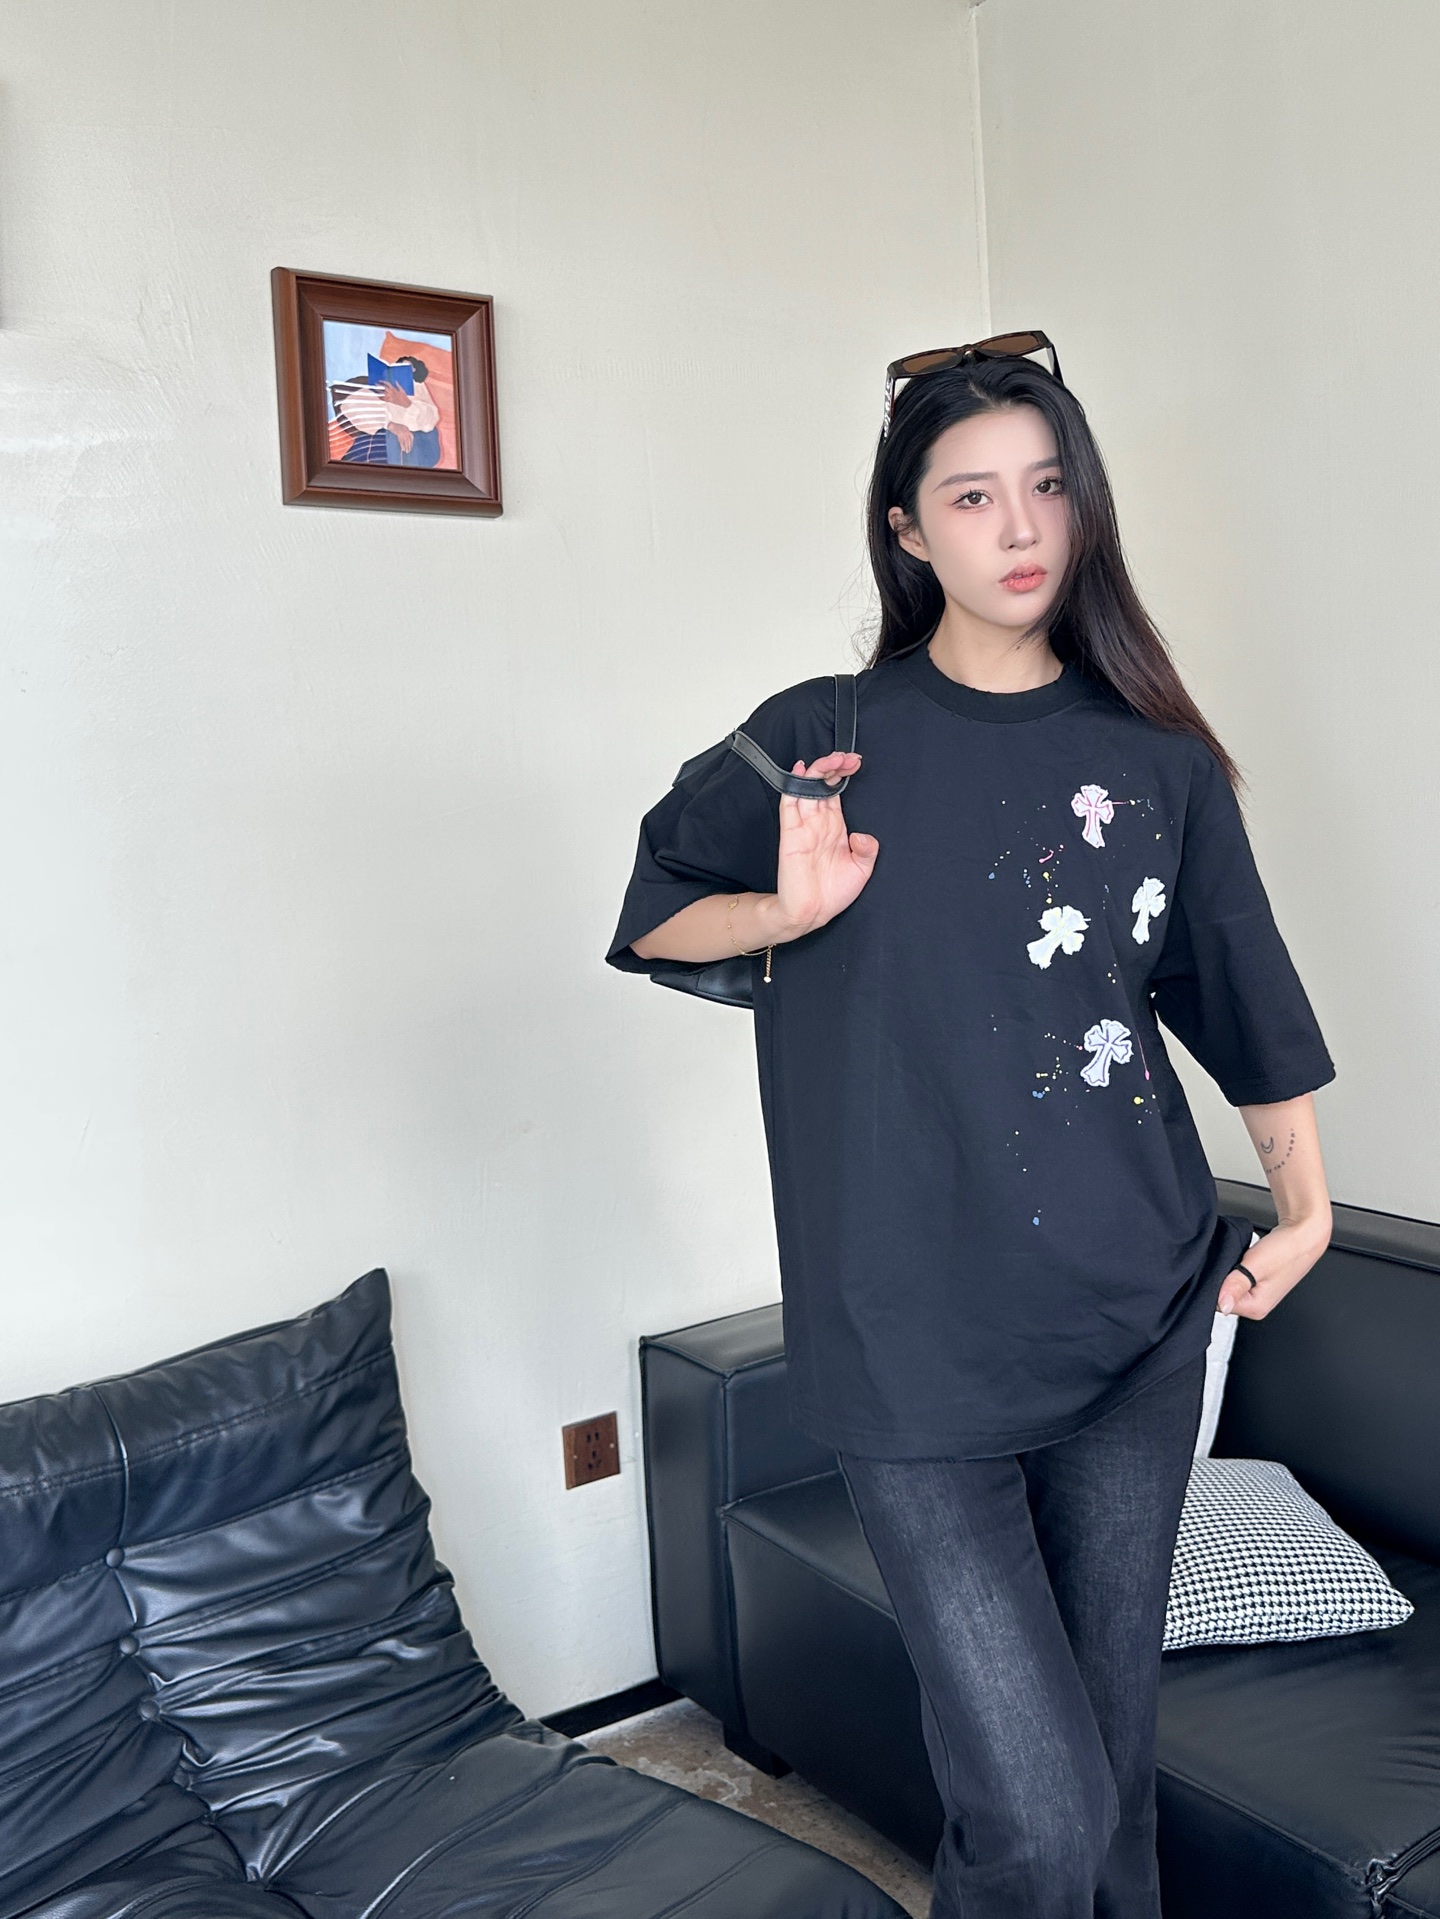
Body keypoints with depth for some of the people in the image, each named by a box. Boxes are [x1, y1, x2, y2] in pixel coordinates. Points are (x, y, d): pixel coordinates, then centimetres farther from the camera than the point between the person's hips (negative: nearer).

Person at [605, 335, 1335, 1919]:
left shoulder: (1155, 759, 6)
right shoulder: (826, 740, -2)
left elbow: (1241, 992, 15)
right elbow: (655, 917, 9)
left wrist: (1303, 1204, 10)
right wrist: (793, 911, -10)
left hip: (1138, 1326, 4)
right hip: (919, 1347, -3)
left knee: (1114, 1754, 16)